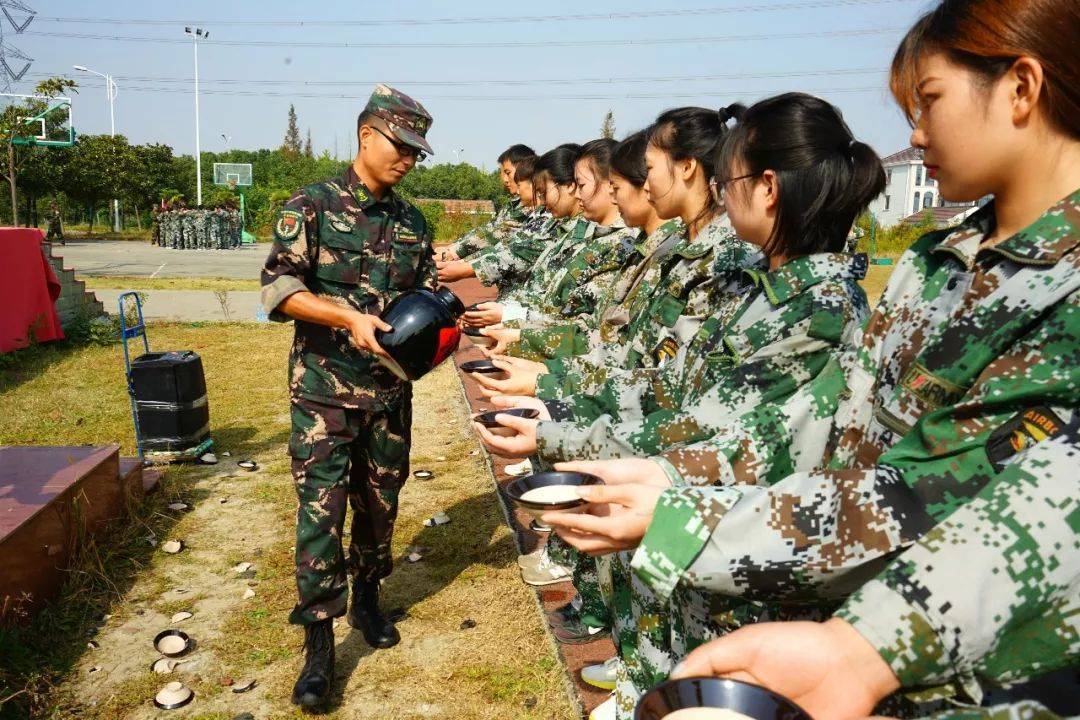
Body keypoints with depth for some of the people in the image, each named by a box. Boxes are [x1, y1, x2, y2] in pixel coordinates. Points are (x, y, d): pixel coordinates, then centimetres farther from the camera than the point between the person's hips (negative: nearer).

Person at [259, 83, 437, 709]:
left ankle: (367, 598, 35)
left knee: (381, 501, 14)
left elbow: (428, 293, 11)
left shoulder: (414, 222, 10)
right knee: (321, 508, -4)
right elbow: (280, 287, -11)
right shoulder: (313, 205, -4)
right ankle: (319, 644, 8)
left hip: (391, 388, 5)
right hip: (324, 386, -4)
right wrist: (350, 317, -24)